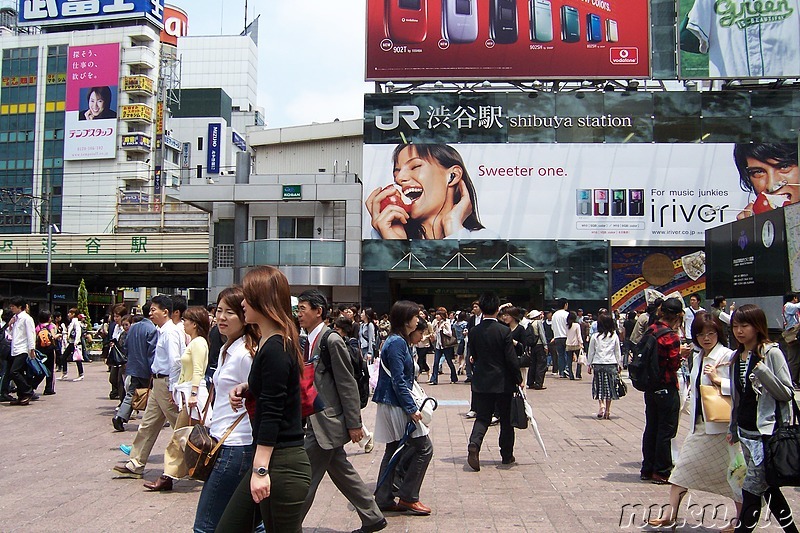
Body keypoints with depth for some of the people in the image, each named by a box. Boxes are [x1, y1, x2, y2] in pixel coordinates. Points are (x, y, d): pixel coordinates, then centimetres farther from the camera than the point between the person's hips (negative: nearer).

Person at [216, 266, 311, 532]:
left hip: (282, 465, -10)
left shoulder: (275, 349, -18)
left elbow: (272, 414, -20)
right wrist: (245, 388, 8)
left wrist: (261, 469, -20)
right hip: (270, 460, 10)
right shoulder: (268, 342, 12)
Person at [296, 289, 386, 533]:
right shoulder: (309, 341, 10)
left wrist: (354, 424, -15)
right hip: (317, 422, 9)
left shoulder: (332, 341, -16)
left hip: (327, 423, -9)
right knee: (342, 472, 17)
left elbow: (348, 385, -16)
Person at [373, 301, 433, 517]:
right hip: (396, 405, -10)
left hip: (391, 404, 10)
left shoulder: (399, 341, 13)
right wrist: (412, 408, -21)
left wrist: (410, 405, 21)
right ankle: (407, 497, 5)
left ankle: (384, 499, 21)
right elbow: (398, 381, -21)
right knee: (424, 448, -3)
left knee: (393, 451, 15)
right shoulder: (397, 343, -18)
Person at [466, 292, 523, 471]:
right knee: (506, 419, 12)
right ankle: (507, 455, 20)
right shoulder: (504, 331, -13)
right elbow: (512, 359, -12)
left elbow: (473, 357, 7)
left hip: (481, 383, 3)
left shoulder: (474, 332, -2)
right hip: (503, 382, -3)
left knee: (482, 417, 8)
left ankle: (474, 445, -16)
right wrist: (519, 379, -1)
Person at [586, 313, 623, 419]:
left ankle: (601, 405, -12)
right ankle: (607, 410, 9)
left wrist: (589, 364, 11)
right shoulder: (614, 336, 0)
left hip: (598, 364, -1)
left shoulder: (595, 337, -3)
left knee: (599, 387, 8)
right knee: (609, 387, 7)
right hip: (611, 364, 1)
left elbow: (591, 352, 2)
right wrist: (620, 365, 16)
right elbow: (618, 352, 7)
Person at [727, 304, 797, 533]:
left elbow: (787, 393, -13)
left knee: (751, 490, -7)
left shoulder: (771, 353, -9)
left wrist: (763, 372, -26)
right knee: (767, 487, 15)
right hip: (746, 432, 7)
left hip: (767, 432, -7)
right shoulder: (737, 357, 10)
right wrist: (733, 428, 20)